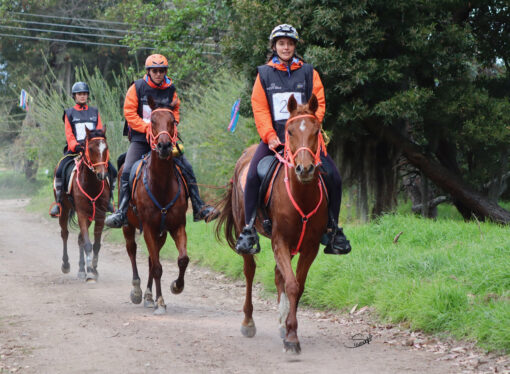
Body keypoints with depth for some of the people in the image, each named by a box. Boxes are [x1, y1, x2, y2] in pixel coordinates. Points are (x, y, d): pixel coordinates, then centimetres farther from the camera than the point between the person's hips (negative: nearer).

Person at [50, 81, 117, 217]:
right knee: (60, 171, -23)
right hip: (75, 150, -2)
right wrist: (75, 145, -18)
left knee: (112, 171, -12)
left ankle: (108, 199, 7)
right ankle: (58, 201, -7)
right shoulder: (69, 113, 10)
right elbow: (68, 134, 0)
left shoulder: (94, 112, 16)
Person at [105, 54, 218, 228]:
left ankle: (199, 209, 0)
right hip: (140, 138, -2)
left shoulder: (170, 89, 5)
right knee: (127, 171, -18)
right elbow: (129, 112, -6)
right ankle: (121, 212, -11)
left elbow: (175, 111, 13)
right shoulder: (137, 88, -3)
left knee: (187, 168, -7)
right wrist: (147, 128, -15)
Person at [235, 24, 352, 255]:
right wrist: (270, 136, -13)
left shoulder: (308, 73, 10)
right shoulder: (264, 74, 9)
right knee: (253, 176, -23)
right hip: (274, 137, -1)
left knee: (333, 176, -13)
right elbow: (259, 108, 1)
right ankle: (249, 229, -12)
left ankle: (332, 229, 2)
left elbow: (319, 104, 4)